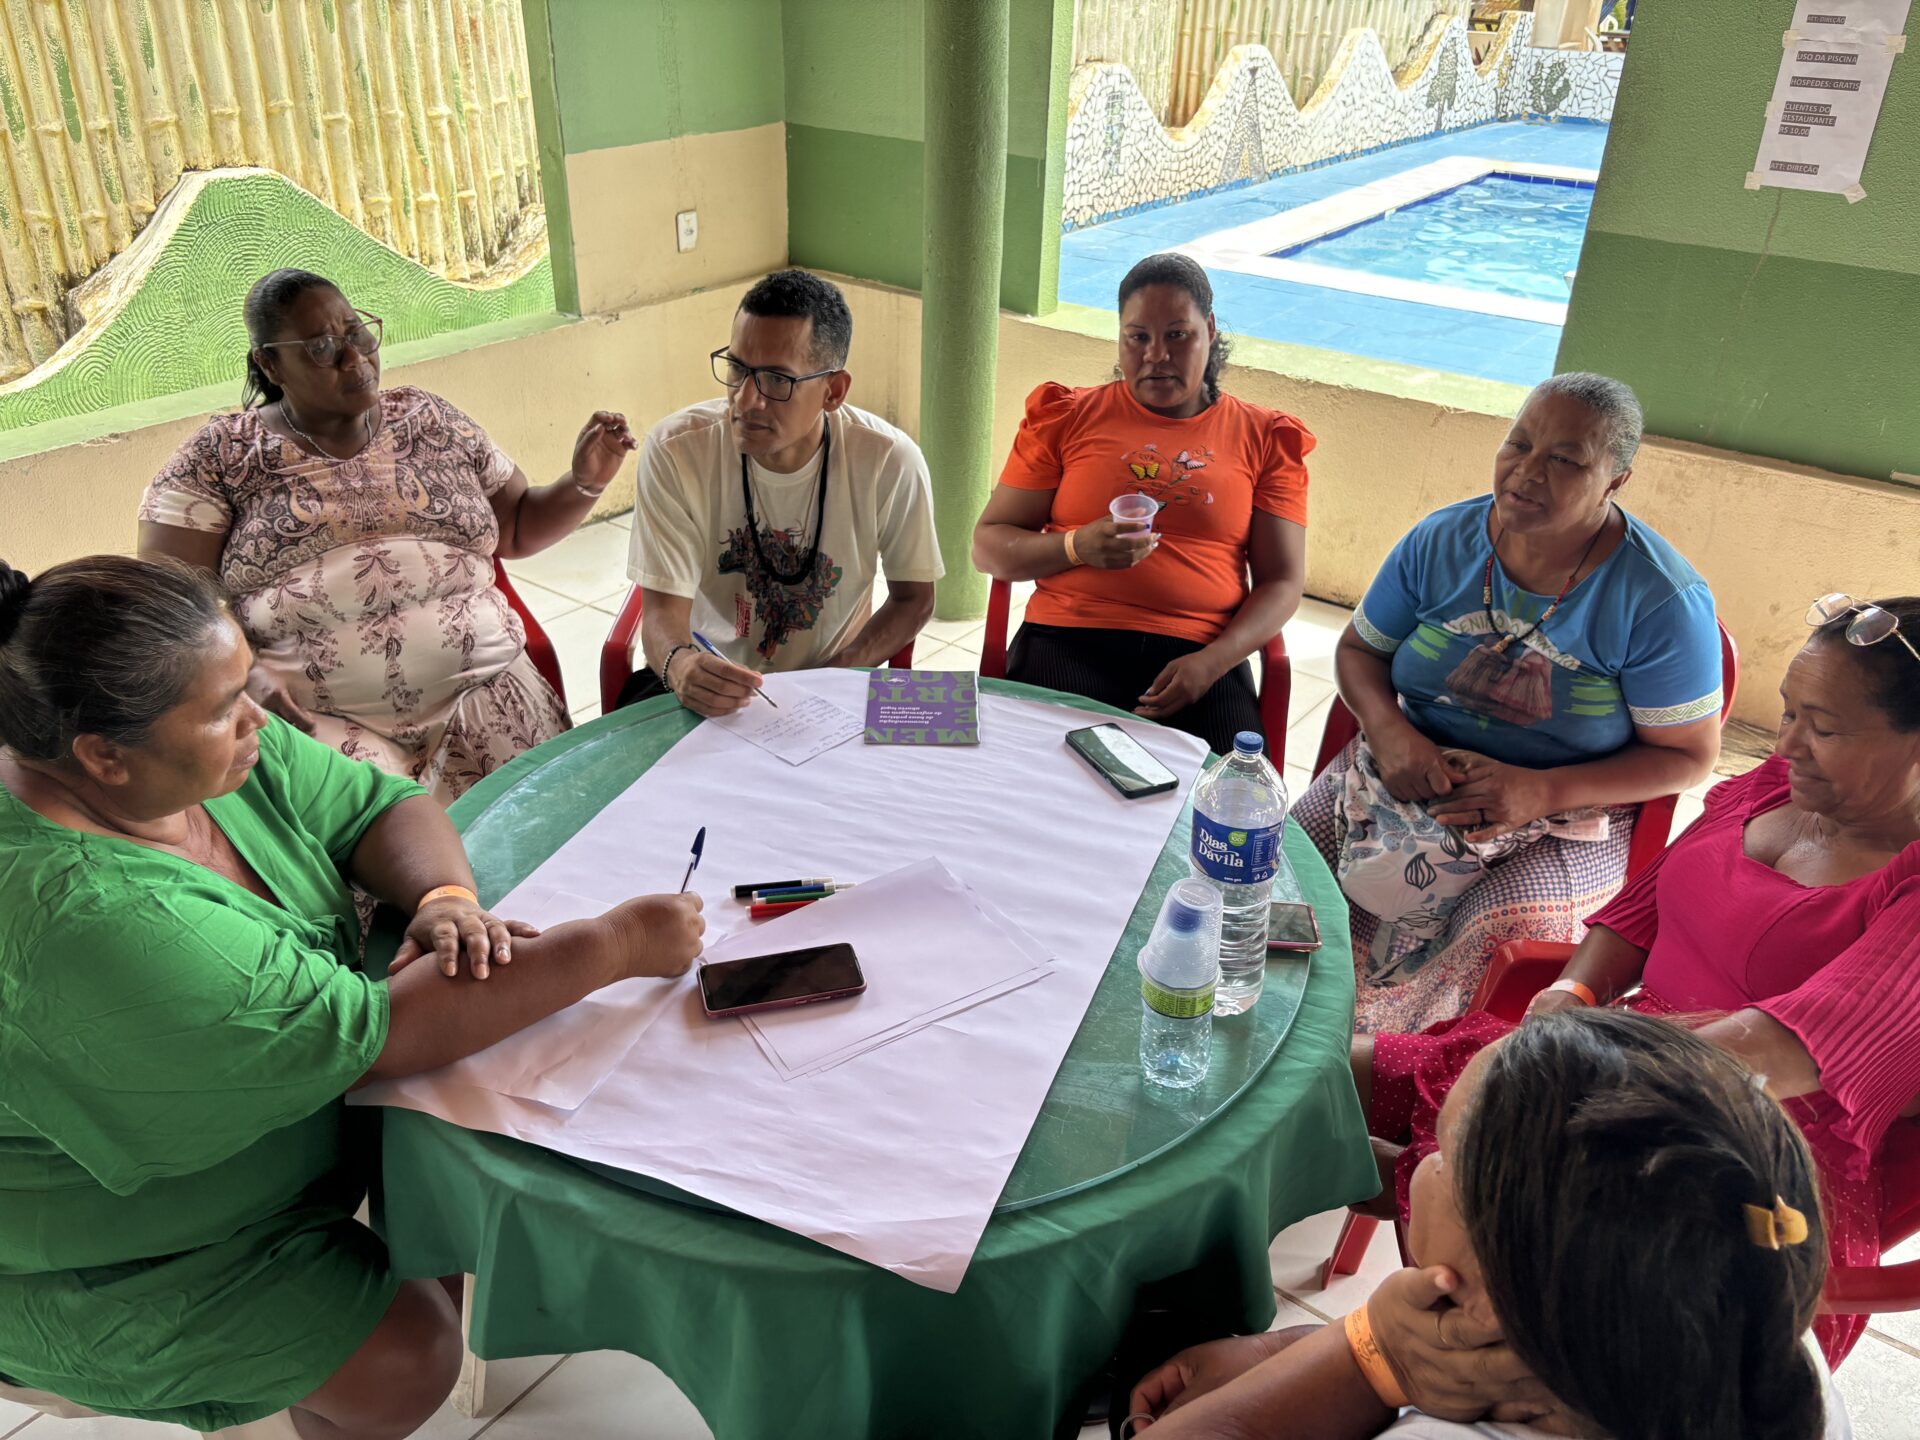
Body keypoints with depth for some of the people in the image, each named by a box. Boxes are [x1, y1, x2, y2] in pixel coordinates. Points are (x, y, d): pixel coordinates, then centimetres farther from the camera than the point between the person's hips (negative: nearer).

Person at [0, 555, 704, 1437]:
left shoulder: (208, 748, -15)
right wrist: (619, 944, -32)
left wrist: (446, 896, -26)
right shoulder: (82, 919, -39)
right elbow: (375, 1037, -37)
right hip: (111, 1258, -7)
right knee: (407, 1357, -12)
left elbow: (379, 805, -4)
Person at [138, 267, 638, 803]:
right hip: (321, 719, -2)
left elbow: (517, 528, 23)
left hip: (482, 694, 3)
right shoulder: (221, 456, 7)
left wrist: (584, 483, 5)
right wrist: (241, 674, -14)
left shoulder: (427, 419, 15)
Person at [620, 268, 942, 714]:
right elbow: (663, 611, -15)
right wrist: (680, 665, -38)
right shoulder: (674, 451, -15)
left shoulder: (888, 462, -14)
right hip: (702, 678, -1)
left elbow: (914, 598, -1)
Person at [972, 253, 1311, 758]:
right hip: (1068, 642, 0)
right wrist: (1077, 547, -10)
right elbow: (988, 547, 11)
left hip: (1200, 656, 1)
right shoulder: (1066, 418, 13)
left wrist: (1211, 662, -10)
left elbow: (1282, 582, 9)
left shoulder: (1262, 437, 14)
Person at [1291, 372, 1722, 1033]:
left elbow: (1688, 755, -5)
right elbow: (1359, 650, 10)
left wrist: (1541, 792, -20)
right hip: (1411, 772, 3)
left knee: (1502, 935, -34)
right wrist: (1390, 734, -13)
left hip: (1564, 814, -3)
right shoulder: (1441, 540, 0)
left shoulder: (1664, 601, -11)